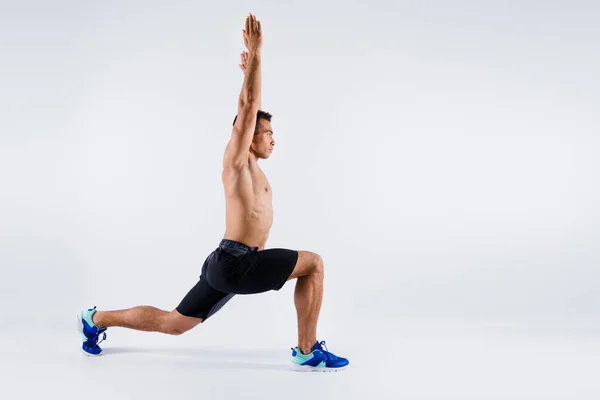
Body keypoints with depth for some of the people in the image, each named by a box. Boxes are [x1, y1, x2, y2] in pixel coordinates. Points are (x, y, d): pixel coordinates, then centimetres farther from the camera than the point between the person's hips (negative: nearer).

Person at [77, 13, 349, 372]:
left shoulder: (251, 164, 18)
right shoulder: (237, 159, -7)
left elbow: (251, 109, 30)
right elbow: (248, 107, -17)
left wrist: (251, 67, 31)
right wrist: (255, 54, -13)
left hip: (230, 263, 10)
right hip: (235, 262, -10)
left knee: (172, 323, 18)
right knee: (313, 264, -10)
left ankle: (96, 319, 27)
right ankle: (308, 352, -6)